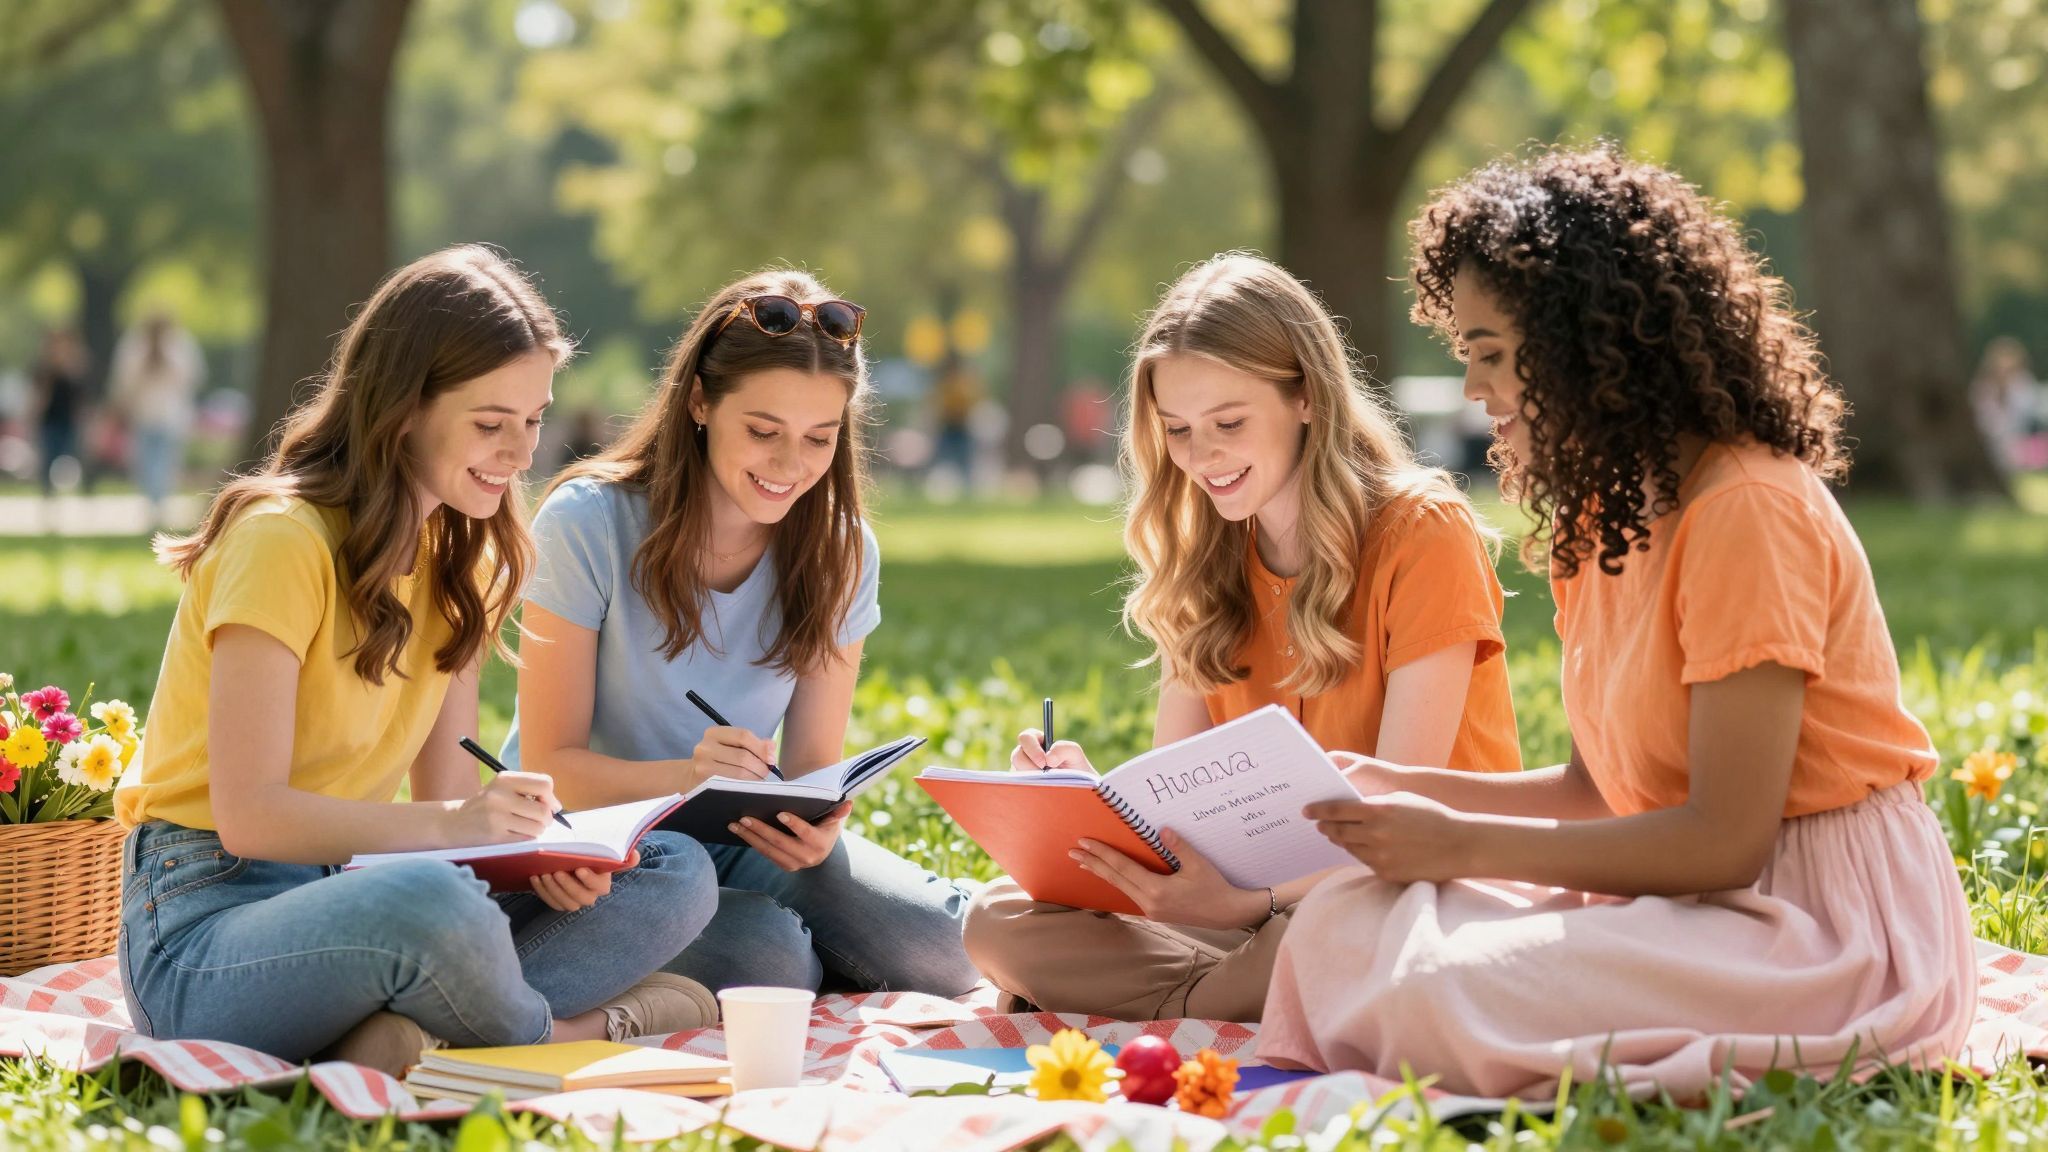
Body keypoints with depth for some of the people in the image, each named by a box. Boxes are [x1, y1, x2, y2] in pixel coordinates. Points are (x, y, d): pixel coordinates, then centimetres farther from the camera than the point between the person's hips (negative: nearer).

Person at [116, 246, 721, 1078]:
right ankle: (561, 1033, -10)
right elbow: (247, 815, -21)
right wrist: (448, 824, -33)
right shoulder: (282, 540, -15)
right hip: (204, 925, -9)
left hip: (346, 896, 9)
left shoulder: (463, 557, 12)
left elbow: (448, 789, 7)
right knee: (432, 902, -41)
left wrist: (533, 844, -15)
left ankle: (400, 1039, -24)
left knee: (677, 876, -6)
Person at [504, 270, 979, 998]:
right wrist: (690, 775, -37)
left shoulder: (840, 554, -3)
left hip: (745, 836, 4)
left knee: (943, 951, -20)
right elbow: (549, 762, -16)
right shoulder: (588, 523, -16)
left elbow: (813, 762, 0)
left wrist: (819, 822, -26)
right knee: (764, 955, -33)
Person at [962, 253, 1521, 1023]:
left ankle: (1187, 1005, -15)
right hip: (1273, 899, 6)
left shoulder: (1422, 534, -10)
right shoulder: (1208, 566, 10)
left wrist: (1249, 899, -34)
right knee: (1000, 919, -13)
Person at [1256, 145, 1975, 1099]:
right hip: (1700, 902, 8)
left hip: (1829, 924, -8)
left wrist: (1466, 845, -17)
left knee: (1441, 990, -27)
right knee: (1345, 920, -9)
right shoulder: (1604, 516, 12)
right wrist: (1408, 791, 1)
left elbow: (1725, 838, -20)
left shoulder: (1748, 511, -18)